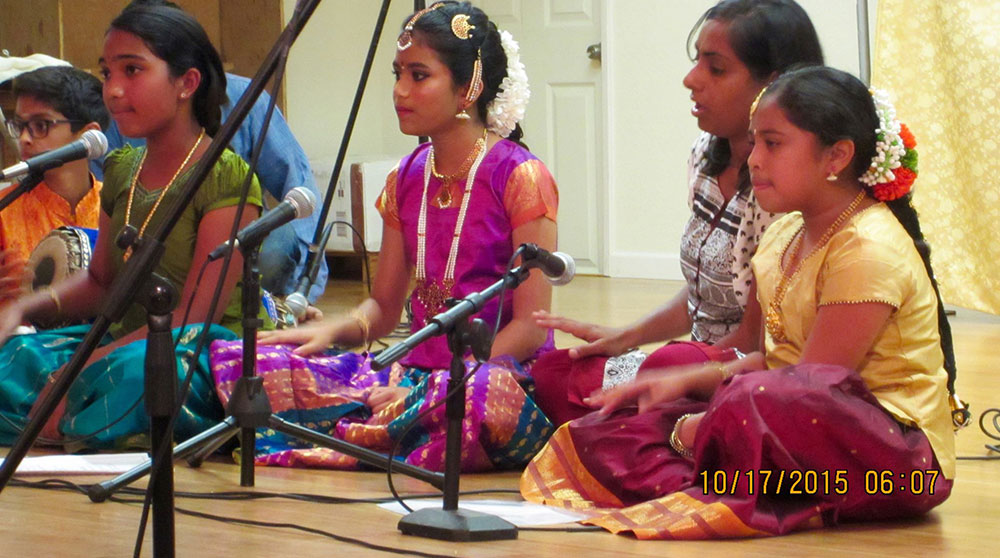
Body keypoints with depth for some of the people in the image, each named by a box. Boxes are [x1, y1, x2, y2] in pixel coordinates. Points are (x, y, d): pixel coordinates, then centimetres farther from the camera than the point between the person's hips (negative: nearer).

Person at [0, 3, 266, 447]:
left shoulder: (227, 179, -11)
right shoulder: (120, 171, 12)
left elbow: (194, 319, -17)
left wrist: (80, 370, -23)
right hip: (122, 346, 7)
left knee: (136, 372, -39)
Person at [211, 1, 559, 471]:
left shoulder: (519, 177, -6)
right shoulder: (406, 180, 14)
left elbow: (530, 327, -11)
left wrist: (447, 385, -22)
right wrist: (330, 330, -5)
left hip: (507, 375, -5)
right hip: (418, 373, 6)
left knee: (483, 396, -45)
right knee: (243, 363, -12)